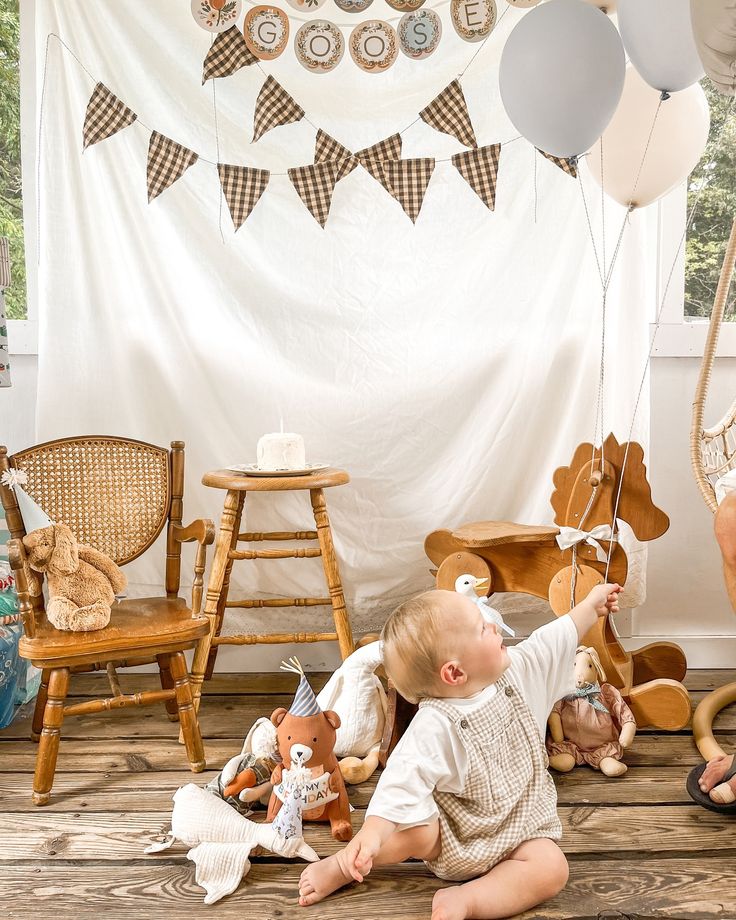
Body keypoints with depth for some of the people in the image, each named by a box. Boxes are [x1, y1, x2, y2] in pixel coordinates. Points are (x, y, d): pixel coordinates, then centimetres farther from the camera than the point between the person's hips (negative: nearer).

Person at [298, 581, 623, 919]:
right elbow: (403, 783, -35)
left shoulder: (515, 673, -9)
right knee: (418, 831, -31)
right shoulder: (435, 727, -28)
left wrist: (593, 604, 16)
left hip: (519, 826, 5)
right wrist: (372, 833, -49)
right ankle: (343, 863, -2)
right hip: (454, 838, -4)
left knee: (552, 868, -20)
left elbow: (555, 640, 7)